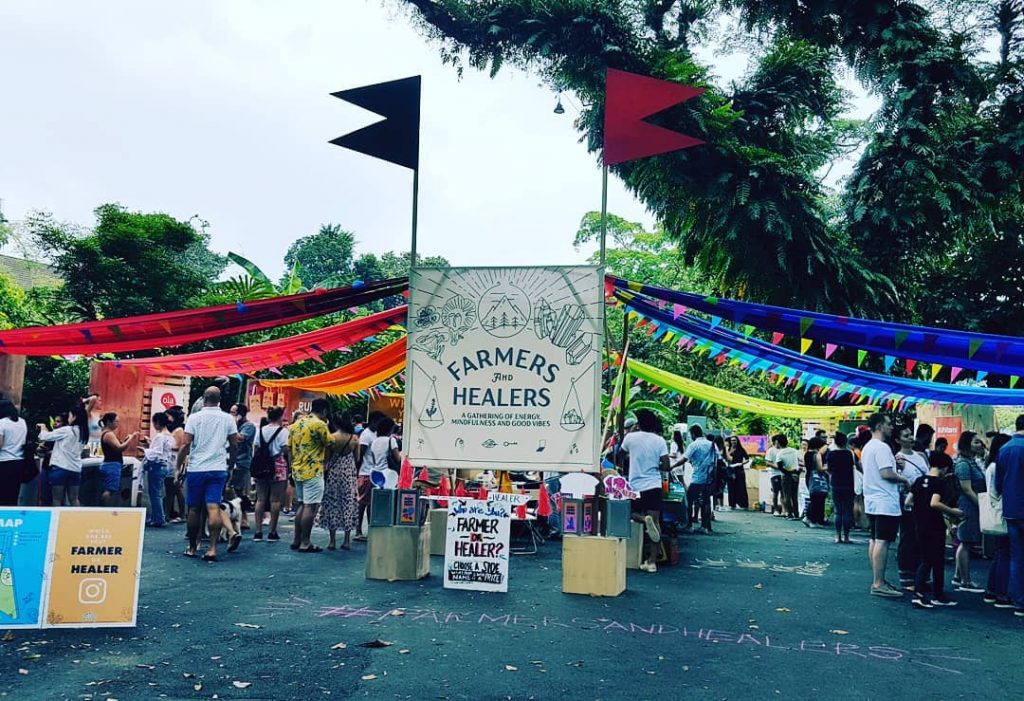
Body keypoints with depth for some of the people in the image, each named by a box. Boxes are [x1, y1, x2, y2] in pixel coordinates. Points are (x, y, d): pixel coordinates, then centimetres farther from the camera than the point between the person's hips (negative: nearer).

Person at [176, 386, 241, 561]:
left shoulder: (194, 417, -4)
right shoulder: (227, 418, 2)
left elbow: (185, 444, -8)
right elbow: (235, 441, 8)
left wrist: (179, 465, 3)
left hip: (196, 469, -1)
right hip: (218, 469, 1)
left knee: (194, 509, 10)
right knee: (214, 508, -4)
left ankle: (192, 547, 21)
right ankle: (212, 548, -13)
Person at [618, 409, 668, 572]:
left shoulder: (630, 437, -2)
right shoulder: (660, 440, -2)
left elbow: (621, 456, 17)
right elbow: (665, 466, -6)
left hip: (635, 486, 0)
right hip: (654, 486, 1)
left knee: (633, 515, 19)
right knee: (655, 522, 4)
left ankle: (644, 519, -18)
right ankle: (652, 562, -2)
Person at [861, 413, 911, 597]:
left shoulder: (867, 447, 16)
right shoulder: (882, 447, -16)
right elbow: (886, 473, -23)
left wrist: (894, 462, 13)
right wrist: (903, 479, -6)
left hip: (872, 501, 10)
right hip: (885, 502, -10)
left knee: (875, 540, 12)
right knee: (882, 541, -9)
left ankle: (877, 580, 18)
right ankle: (878, 584, -9)